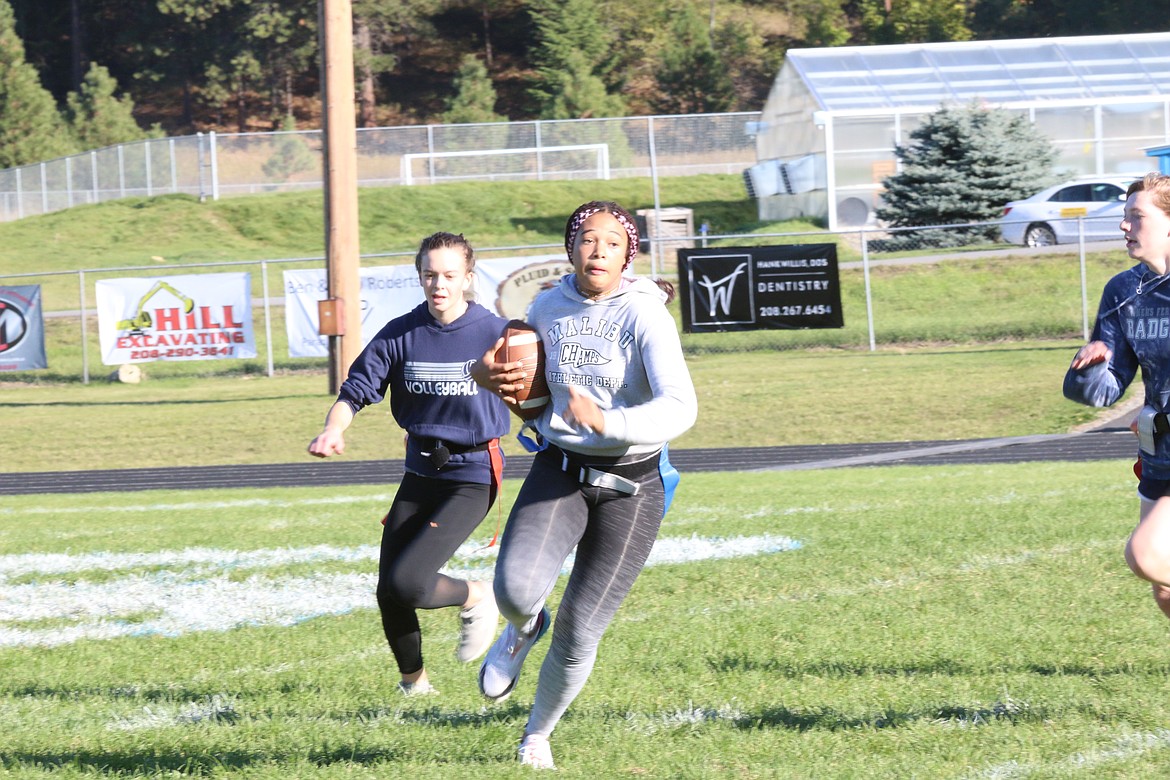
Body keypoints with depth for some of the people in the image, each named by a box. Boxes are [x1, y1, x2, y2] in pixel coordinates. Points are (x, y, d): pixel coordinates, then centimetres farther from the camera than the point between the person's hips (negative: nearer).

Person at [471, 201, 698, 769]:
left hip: (630, 489, -3)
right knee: (516, 589, -25)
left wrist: (606, 423, -40)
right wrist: (488, 372, 2)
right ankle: (523, 627, 14)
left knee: (579, 635, 3)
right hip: (559, 471, 3)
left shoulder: (644, 314, -16)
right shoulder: (550, 306, 1)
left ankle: (539, 732, 33)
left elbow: (679, 408, -27)